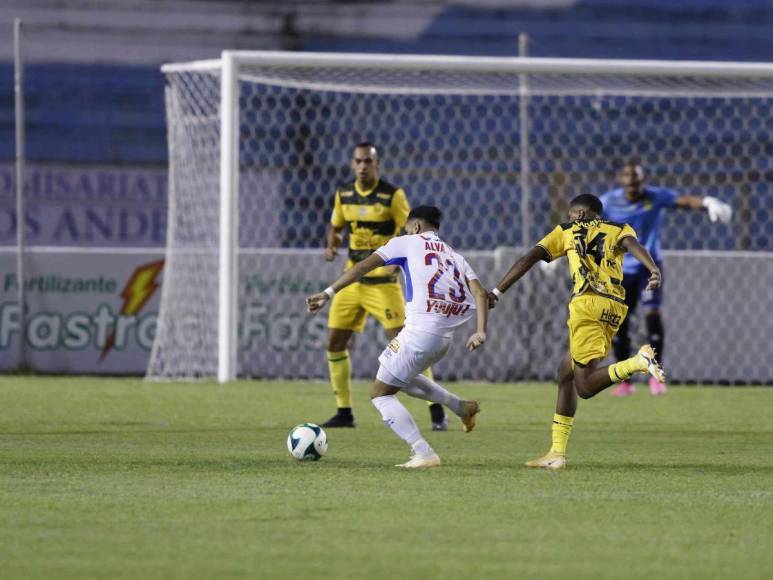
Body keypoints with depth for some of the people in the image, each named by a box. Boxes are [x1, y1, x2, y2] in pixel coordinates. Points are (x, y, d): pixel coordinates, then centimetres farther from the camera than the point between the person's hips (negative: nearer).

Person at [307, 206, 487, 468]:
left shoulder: (407, 242, 9)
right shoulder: (455, 257, 23)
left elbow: (364, 266, -2)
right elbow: (479, 293, 6)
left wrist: (328, 293, -5)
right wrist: (480, 332, -2)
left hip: (419, 331, -7)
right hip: (445, 338, 7)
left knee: (380, 393, 6)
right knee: (401, 378, 33)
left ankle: (423, 454, -5)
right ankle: (460, 406, 24)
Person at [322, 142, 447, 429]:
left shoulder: (393, 195, -10)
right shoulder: (343, 194, 6)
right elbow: (335, 227, 20)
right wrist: (331, 246, -2)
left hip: (382, 282, -6)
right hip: (352, 280, 6)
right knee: (334, 343, 4)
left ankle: (437, 411, -5)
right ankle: (344, 412, 17)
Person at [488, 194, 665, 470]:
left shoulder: (566, 231, 19)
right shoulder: (619, 229, 22)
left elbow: (530, 258, 12)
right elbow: (632, 244, -2)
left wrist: (497, 292, 14)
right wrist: (653, 269, -21)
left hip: (587, 302, -5)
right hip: (616, 308, 5)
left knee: (586, 386, -8)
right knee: (567, 371, 17)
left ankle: (639, 362, -33)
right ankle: (557, 452, 14)